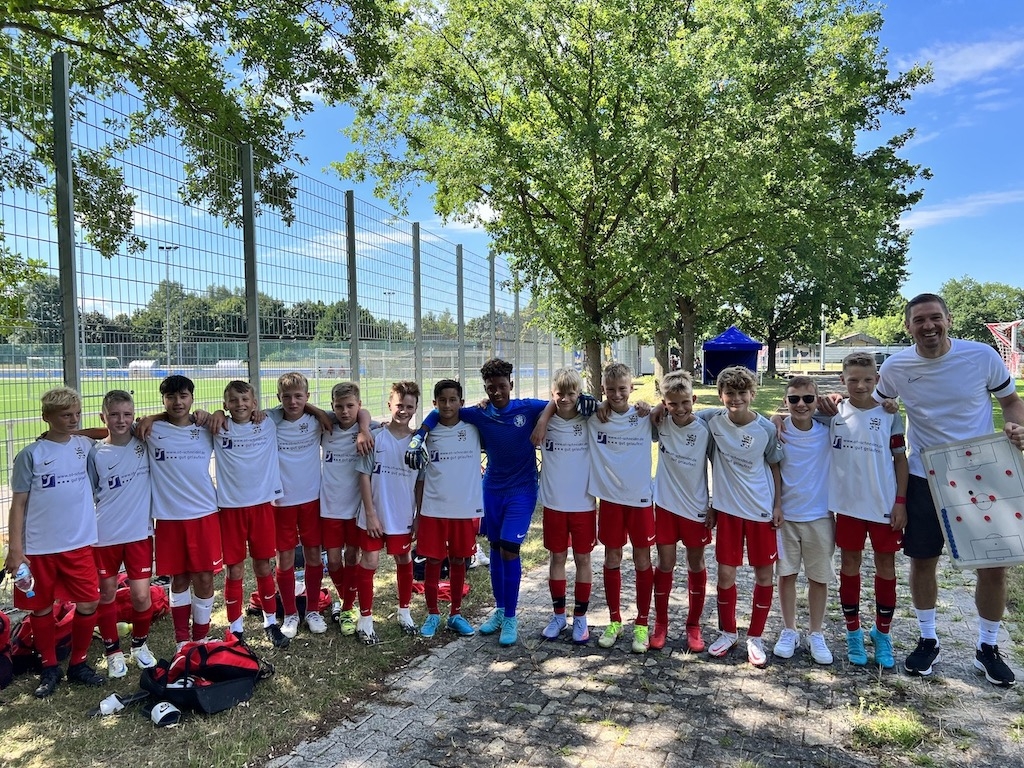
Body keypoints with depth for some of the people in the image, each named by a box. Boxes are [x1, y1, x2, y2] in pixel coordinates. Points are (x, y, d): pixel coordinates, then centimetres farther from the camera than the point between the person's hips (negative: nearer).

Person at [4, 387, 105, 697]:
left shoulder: (86, 446, 2)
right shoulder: (30, 455, -6)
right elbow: (18, 504, -5)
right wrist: (14, 550, -9)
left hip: (79, 544, 2)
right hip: (38, 549, -2)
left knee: (89, 604, 2)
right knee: (42, 609, 10)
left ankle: (78, 663, 23)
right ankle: (49, 668, 29)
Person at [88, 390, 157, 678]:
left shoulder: (145, 444, -3)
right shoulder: (96, 453, -4)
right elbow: (88, 494, 4)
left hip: (140, 532, 0)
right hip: (104, 535, 0)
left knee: (141, 595, 2)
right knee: (107, 595, 11)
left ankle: (140, 644, 27)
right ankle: (113, 651, 29)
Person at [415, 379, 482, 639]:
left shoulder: (473, 428, -1)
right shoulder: (428, 434, 1)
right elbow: (421, 477, 6)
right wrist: (417, 514, 4)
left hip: (466, 509, 0)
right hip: (433, 510, 0)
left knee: (458, 561, 11)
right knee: (433, 561, 7)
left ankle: (456, 614, 26)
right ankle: (432, 614, 24)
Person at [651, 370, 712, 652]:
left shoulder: (704, 430, -15)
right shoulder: (660, 423, -10)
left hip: (696, 507, -1)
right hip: (665, 504, 1)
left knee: (696, 564, 12)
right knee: (665, 563, 7)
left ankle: (694, 625, 27)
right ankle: (660, 624, 22)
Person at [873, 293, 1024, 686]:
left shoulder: (982, 356, -11)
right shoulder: (895, 367, -8)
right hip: (925, 478, 1)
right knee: (922, 561, 9)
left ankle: (987, 648, 26)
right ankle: (928, 641, 29)